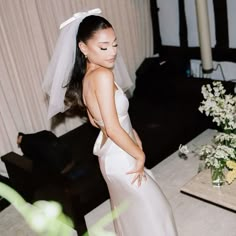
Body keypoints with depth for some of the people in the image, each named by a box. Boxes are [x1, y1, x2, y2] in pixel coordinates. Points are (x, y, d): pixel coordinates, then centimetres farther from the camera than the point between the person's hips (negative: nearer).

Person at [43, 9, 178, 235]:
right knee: (152, 212, 11)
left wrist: (134, 136, 11)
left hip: (110, 155, 9)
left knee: (129, 212, 27)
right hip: (122, 159, -9)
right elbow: (113, 128, -29)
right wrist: (140, 155, -16)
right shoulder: (103, 75, -27)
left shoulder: (84, 77, 2)